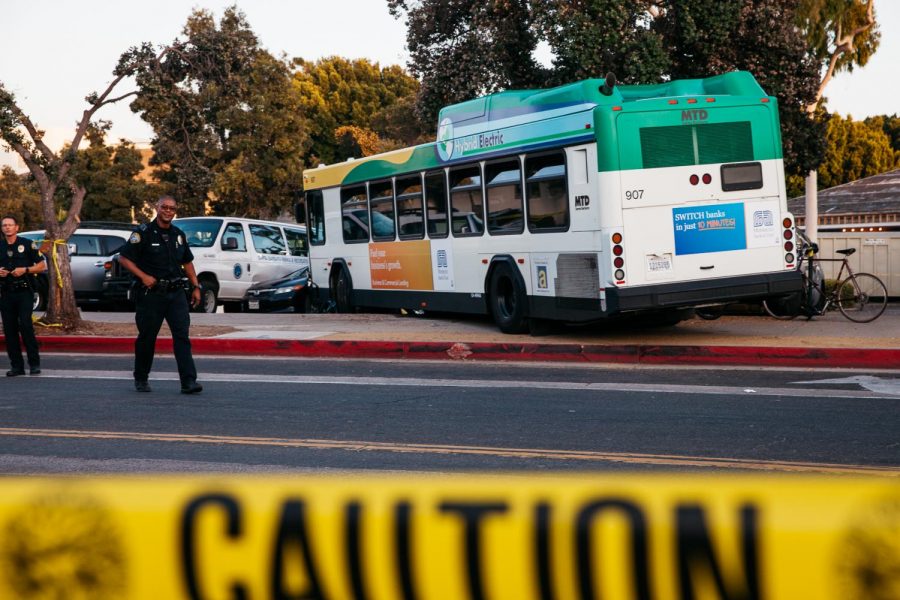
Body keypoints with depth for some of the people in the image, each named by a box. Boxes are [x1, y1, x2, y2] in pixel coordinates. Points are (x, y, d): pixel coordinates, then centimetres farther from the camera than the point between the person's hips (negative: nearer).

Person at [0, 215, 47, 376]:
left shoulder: (27, 244, 2)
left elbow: (42, 265, 2)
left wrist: (25, 269, -12)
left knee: (25, 325, -14)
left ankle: (34, 363, -7)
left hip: (24, 292, -4)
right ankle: (16, 366, 9)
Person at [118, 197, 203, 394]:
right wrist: (143, 276, -16)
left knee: (182, 335, -8)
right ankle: (141, 379, 24)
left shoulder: (178, 235, 13)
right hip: (151, 294, -4)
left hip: (176, 293, 4)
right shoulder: (144, 232, -4)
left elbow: (187, 262, 22)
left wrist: (195, 286, 14)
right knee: (147, 338, 6)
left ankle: (189, 381, -14)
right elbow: (124, 258, -6)